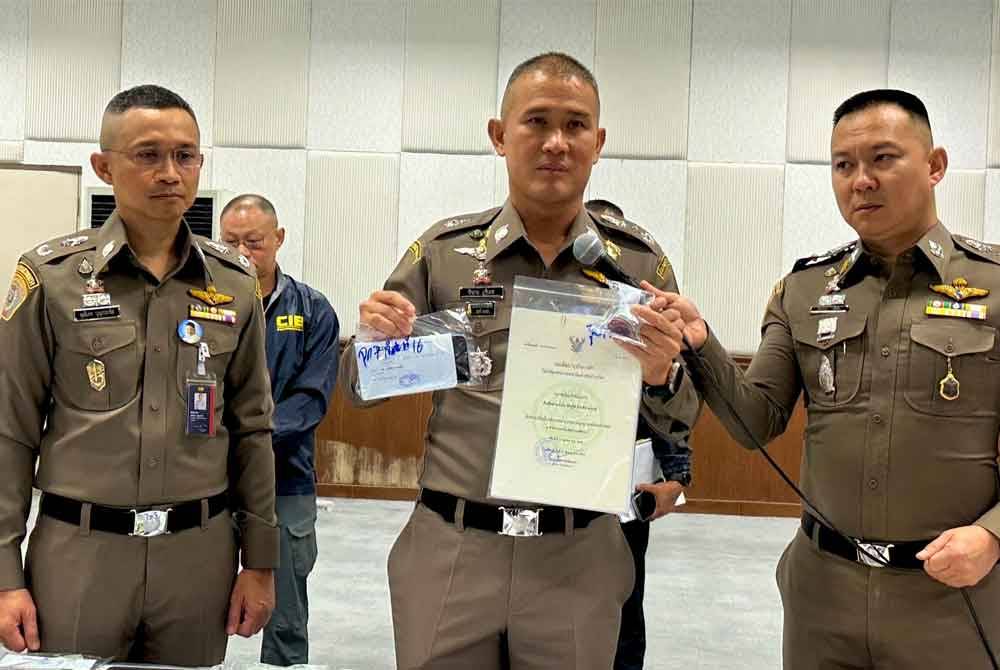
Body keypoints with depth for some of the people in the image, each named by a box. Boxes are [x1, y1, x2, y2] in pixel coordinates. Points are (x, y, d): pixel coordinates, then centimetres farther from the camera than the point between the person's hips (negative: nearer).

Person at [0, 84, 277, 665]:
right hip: (78, 551, -1)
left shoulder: (235, 284, 2)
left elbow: (252, 428, 6)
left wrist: (261, 561, 6)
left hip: (199, 552, 2)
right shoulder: (52, 276, -4)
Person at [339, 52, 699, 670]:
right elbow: (363, 390, 8)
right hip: (450, 551, 0)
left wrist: (661, 378, -16)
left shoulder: (641, 261, 0)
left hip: (579, 558, 1)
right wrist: (374, 337, -13)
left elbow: (681, 423, 6)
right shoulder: (443, 251, 0)